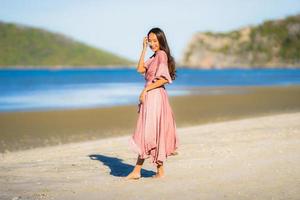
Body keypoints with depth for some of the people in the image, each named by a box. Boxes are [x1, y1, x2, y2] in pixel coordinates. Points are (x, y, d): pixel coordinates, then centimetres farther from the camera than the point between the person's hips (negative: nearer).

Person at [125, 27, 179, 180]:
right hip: (152, 97, 10)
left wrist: (146, 89, -17)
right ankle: (160, 171, 13)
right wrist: (144, 49, 9)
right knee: (155, 133, 10)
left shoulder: (161, 54, -12)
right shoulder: (154, 56, 17)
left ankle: (136, 171, -4)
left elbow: (164, 79, -20)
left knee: (147, 133, -7)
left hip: (154, 97, -10)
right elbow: (140, 69, 11)